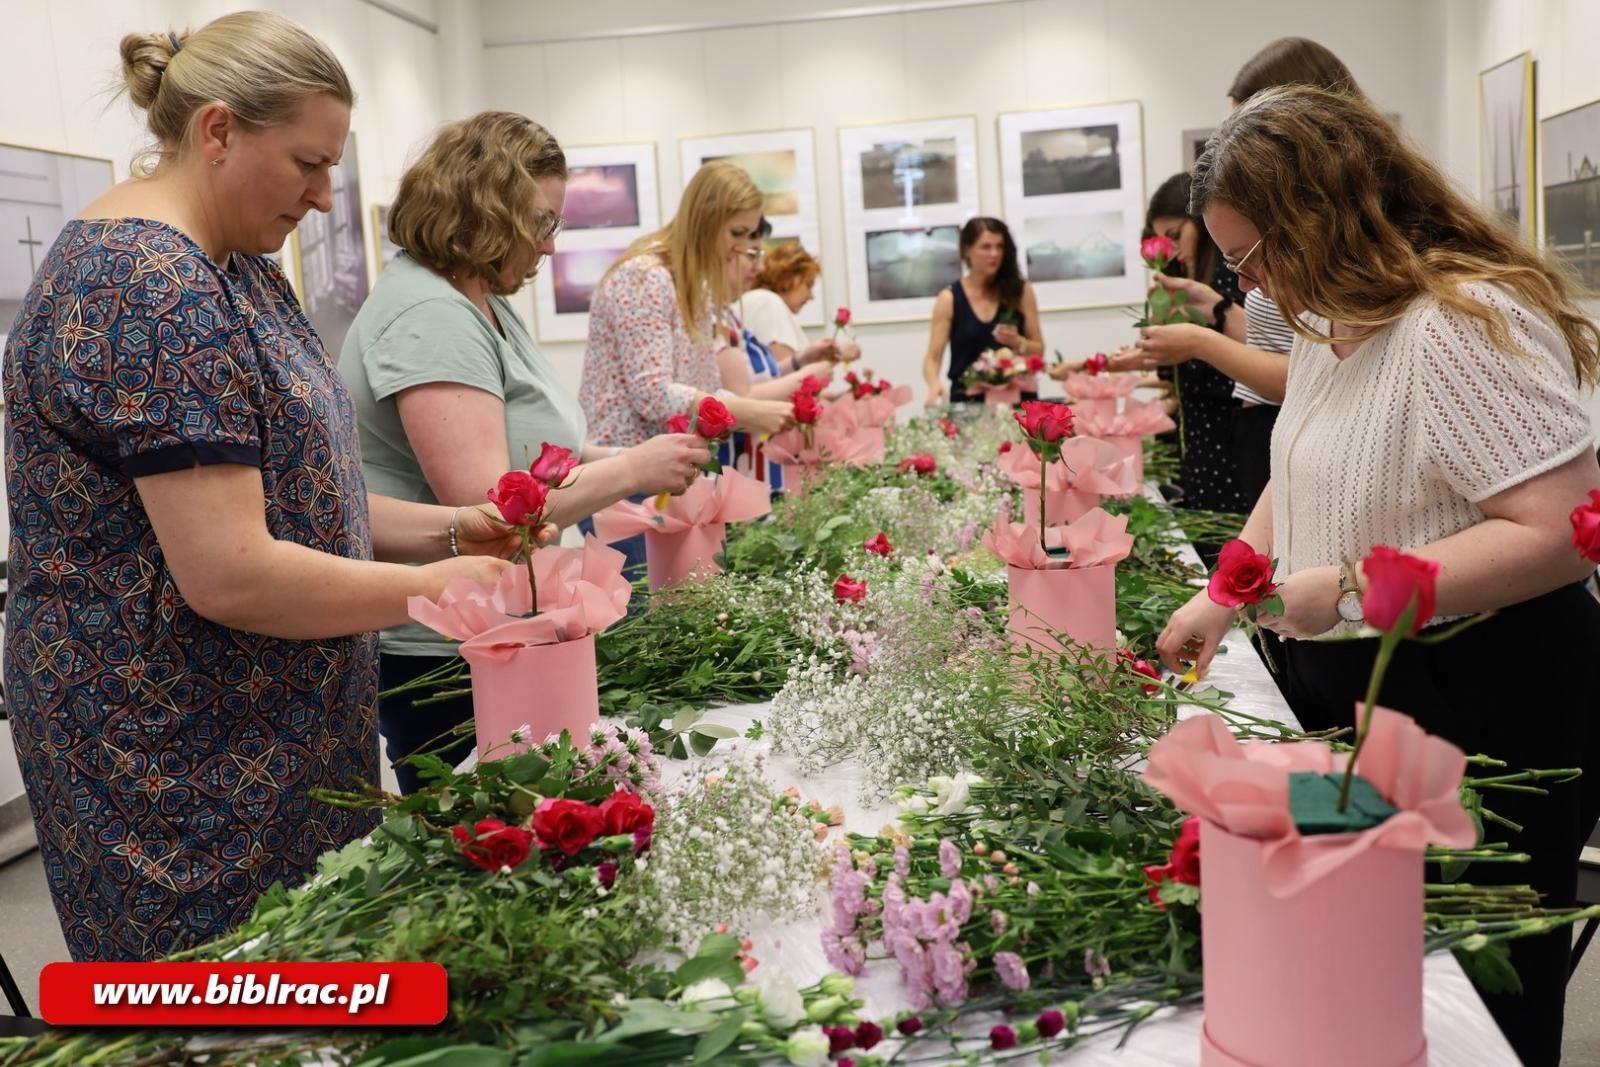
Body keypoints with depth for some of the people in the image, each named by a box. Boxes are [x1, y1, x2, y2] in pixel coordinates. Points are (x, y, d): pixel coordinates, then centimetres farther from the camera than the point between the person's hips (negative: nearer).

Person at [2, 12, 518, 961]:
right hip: (178, 767, -9)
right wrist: (431, 589, -14)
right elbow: (228, 574, -26)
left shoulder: (235, 269, 10)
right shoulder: (149, 288, -21)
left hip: (276, 737, 9)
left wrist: (442, 530, 2)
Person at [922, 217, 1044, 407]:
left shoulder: (1020, 291, 4)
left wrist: (1018, 342, -12)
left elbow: (1038, 350, 8)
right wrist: (935, 384, -22)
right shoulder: (949, 299, 0)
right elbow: (933, 358, -2)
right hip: (968, 401, -1)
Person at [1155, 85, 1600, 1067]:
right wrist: (1224, 596, 11)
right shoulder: (1331, 322, 9)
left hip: (1476, 707, -9)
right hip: (1348, 689, 9)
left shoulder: (1466, 322, -22)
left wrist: (1346, 591, -26)